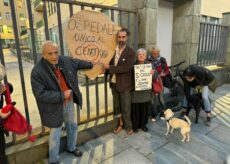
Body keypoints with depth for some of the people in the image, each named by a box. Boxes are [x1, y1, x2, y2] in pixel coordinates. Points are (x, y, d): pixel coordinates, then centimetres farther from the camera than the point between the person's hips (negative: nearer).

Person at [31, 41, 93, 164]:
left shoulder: (66, 61, -7)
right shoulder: (37, 72, -23)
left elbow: (79, 63, 13)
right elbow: (40, 94, -25)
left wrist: (91, 65, 27)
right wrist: (62, 95, -25)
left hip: (69, 102, 6)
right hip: (54, 107, -5)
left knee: (72, 126, 22)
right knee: (55, 134, 10)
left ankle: (71, 148, 49)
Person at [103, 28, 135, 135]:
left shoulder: (130, 52, -13)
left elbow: (126, 68, -22)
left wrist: (109, 67, -21)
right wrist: (106, 69, -7)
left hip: (124, 84, -5)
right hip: (114, 83, 5)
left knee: (125, 107, 9)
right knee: (116, 106, 17)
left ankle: (128, 126, 28)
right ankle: (120, 123, 36)